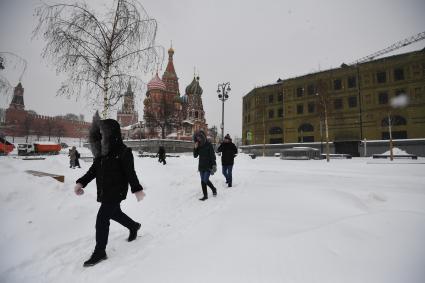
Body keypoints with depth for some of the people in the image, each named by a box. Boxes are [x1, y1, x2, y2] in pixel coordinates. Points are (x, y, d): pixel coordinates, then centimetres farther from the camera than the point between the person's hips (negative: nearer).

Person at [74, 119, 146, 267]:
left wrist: (137, 189, -16)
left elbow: (130, 173, -18)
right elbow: (93, 170, 10)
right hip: (104, 192, 8)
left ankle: (100, 252, 16)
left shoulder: (123, 152, -19)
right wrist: (81, 182, 1)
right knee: (114, 213, 24)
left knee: (102, 219, -3)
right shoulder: (101, 151, 4)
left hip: (116, 192, -8)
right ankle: (134, 226, 49)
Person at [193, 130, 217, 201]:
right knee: (203, 181, 10)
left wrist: (214, 165, -18)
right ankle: (205, 195, 25)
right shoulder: (198, 146, 4)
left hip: (208, 166, -5)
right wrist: (195, 148, -10)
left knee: (205, 180, -9)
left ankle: (214, 189, 17)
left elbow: (212, 155, -12)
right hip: (201, 166, 5)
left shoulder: (208, 144, -10)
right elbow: (195, 156, 5)